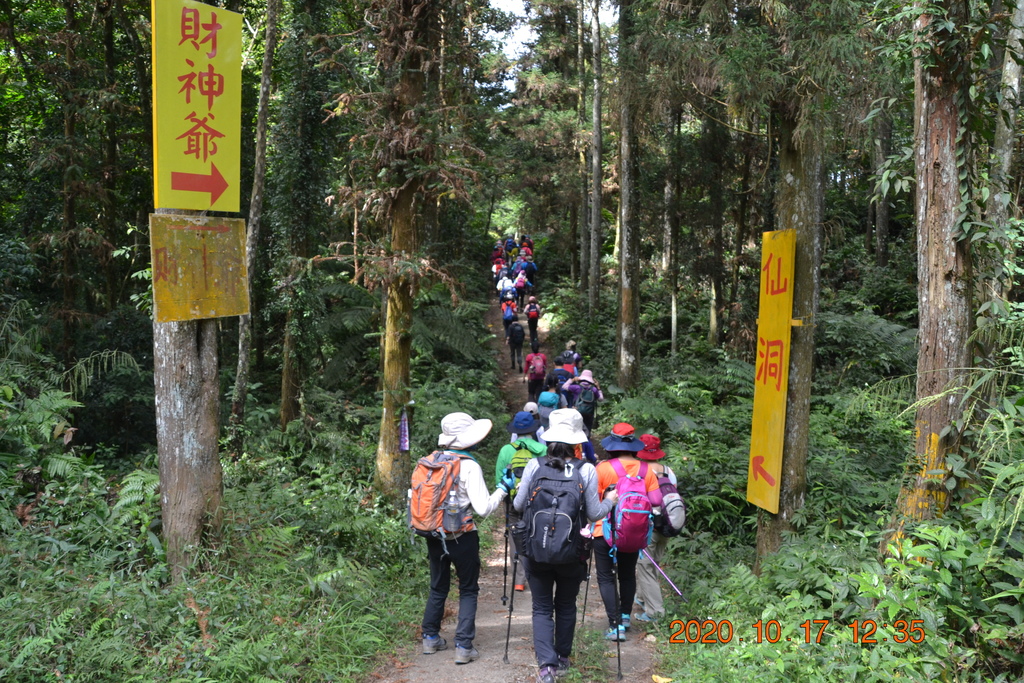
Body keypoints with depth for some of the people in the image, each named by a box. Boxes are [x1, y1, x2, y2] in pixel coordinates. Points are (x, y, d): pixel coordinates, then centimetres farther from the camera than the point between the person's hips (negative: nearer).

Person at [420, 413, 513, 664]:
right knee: (468, 591, 9)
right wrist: (503, 489, -8)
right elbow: (483, 508, -19)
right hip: (461, 538, -5)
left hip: (434, 536, 5)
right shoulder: (469, 467, -17)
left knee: (438, 587, 21)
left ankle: (430, 638, 30)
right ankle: (463, 647, 6)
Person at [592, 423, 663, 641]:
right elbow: (656, 500, -6)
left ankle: (615, 625, -5)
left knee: (606, 577, 3)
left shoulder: (603, 468, -14)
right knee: (628, 574, 22)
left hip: (606, 532, -4)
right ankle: (625, 616, 33)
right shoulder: (645, 470, -4)